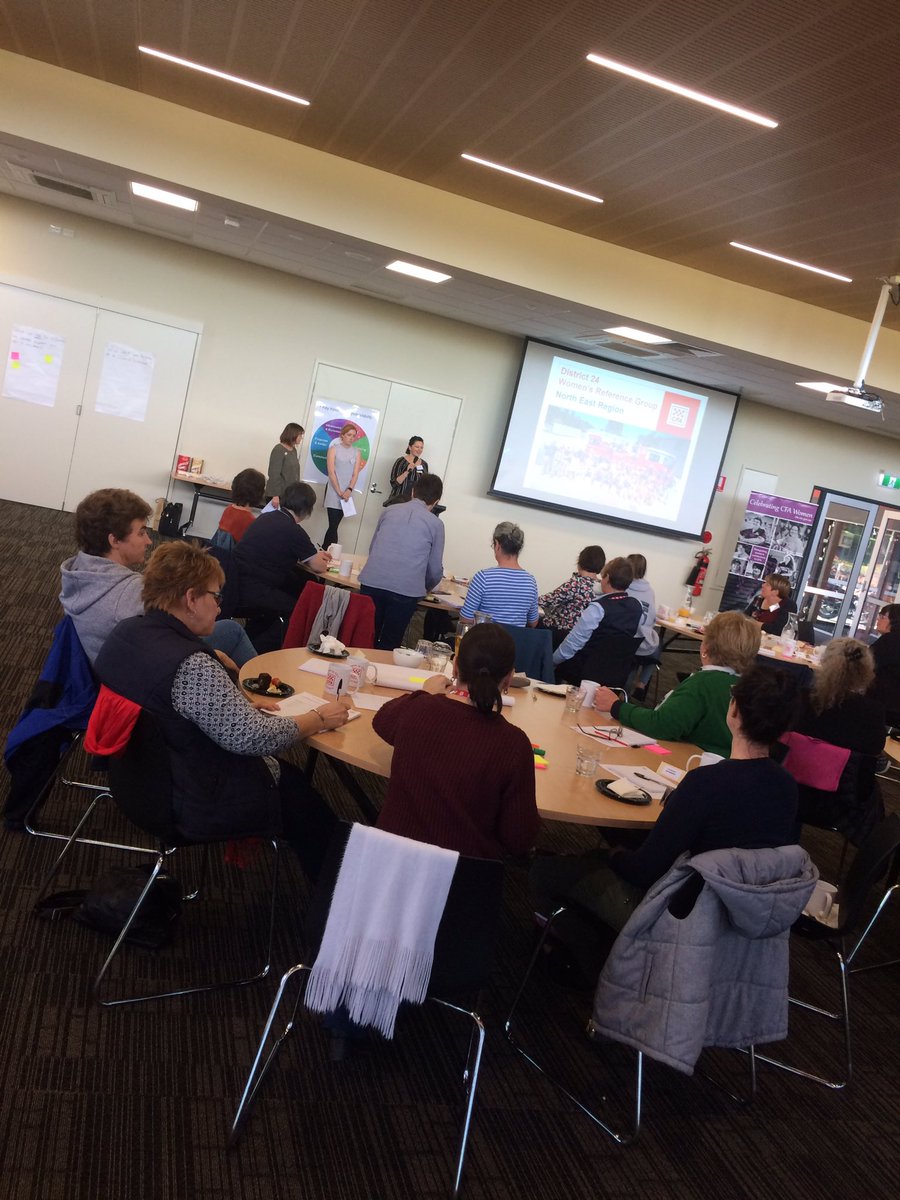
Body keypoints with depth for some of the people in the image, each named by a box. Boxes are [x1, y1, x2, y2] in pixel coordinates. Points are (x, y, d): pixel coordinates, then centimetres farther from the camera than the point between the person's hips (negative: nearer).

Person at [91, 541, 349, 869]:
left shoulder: (125, 632, -5)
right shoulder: (191, 666, -33)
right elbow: (253, 738, -27)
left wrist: (244, 704, 5)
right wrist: (319, 719, -12)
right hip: (198, 807, -8)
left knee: (282, 770, 24)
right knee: (296, 788, 15)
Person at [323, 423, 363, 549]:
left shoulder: (357, 453, 9)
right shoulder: (334, 449, 0)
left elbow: (355, 474, 2)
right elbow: (331, 472, -7)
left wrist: (349, 490, -14)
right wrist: (339, 492, -13)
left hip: (347, 493, 3)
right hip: (333, 492, -3)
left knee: (334, 526, 7)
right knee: (333, 526, -10)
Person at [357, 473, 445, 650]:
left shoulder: (390, 510, 16)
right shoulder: (436, 524, 7)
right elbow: (435, 569, 11)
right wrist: (426, 587, 32)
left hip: (372, 582, 3)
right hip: (406, 589, -3)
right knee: (388, 646, 7)